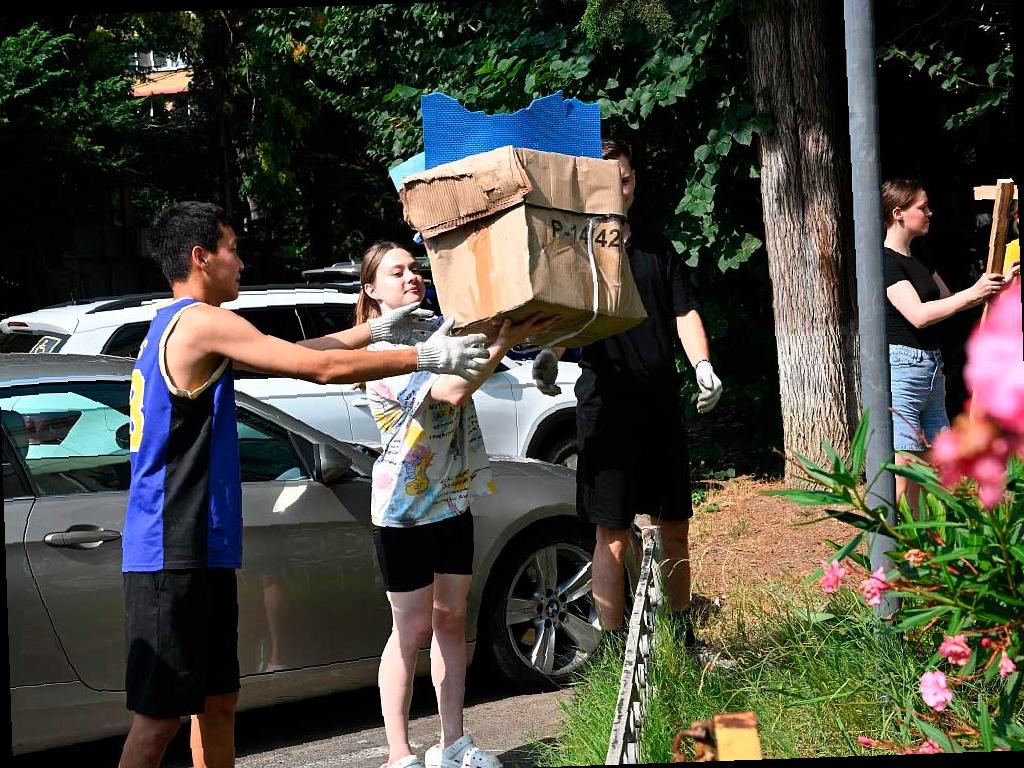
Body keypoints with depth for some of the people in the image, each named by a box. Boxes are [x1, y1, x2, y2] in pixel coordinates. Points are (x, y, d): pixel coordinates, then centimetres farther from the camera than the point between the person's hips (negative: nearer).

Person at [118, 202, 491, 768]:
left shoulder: (175, 327, 17)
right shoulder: (202, 321, -14)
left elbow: (292, 357, 22)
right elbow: (322, 368, -14)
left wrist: (377, 329, 23)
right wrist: (425, 356, -5)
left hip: (199, 551, 10)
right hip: (175, 555, -10)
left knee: (217, 700, 14)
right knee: (160, 716, -7)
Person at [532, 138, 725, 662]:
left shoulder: (656, 255, 16)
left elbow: (685, 314, 9)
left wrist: (703, 366, -9)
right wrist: (549, 354, -31)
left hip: (662, 407, 5)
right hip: (606, 407, -5)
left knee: (675, 530, 13)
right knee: (613, 536, -3)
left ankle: (683, 638, 27)